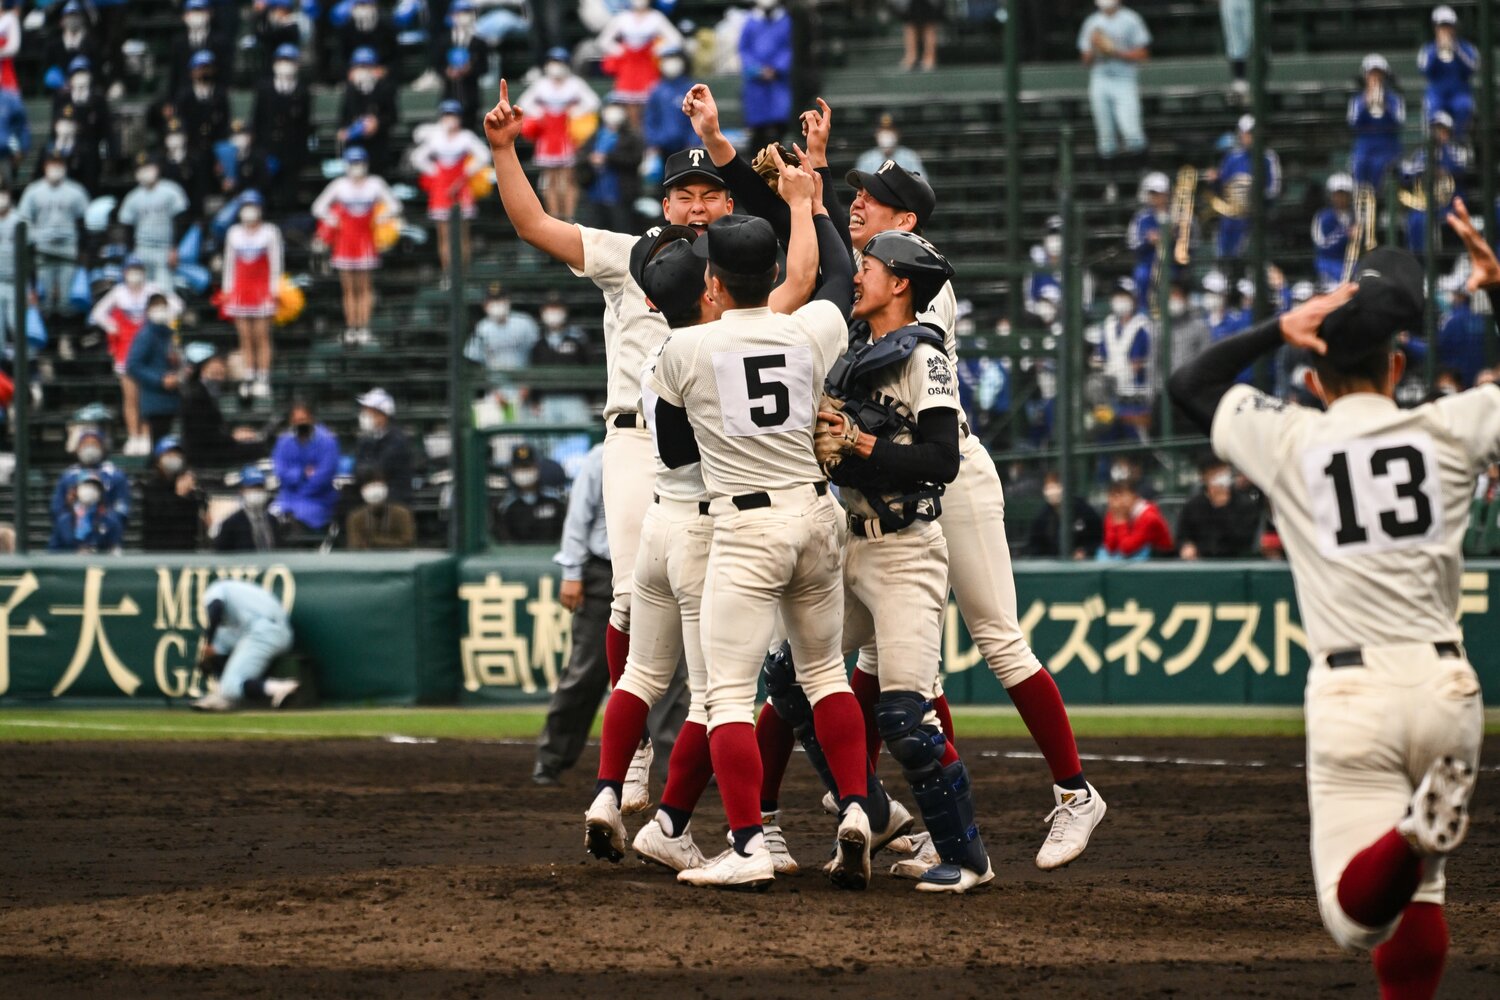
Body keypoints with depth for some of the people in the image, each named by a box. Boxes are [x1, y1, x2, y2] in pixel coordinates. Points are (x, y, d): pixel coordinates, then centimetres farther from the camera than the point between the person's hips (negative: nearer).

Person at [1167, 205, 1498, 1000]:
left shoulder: (1290, 442, 4)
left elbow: (1189, 384, 20)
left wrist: (1278, 329, 11)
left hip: (1352, 691, -2)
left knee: (1356, 915, -10)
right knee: (1419, 897, 20)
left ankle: (1414, 833, -39)